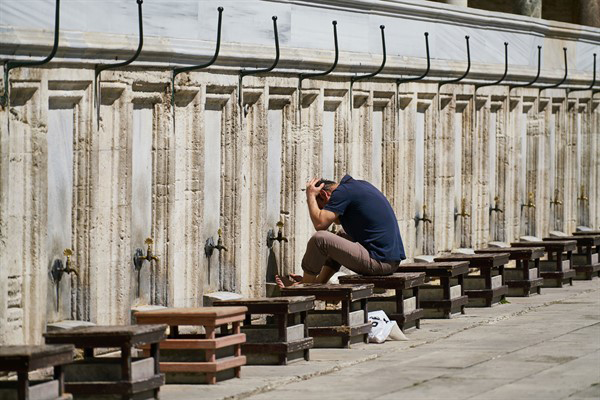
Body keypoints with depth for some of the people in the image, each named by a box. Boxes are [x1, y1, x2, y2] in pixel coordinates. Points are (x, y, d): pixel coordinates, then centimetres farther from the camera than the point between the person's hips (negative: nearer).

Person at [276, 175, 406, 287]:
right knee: (342, 235, 31)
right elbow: (339, 220, 29)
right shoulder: (361, 184, 18)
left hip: (378, 263, -10)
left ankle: (306, 286, 11)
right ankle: (319, 282, 31)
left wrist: (310, 195, -2)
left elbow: (320, 223, -16)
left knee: (319, 239, -9)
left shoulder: (342, 192, -10)